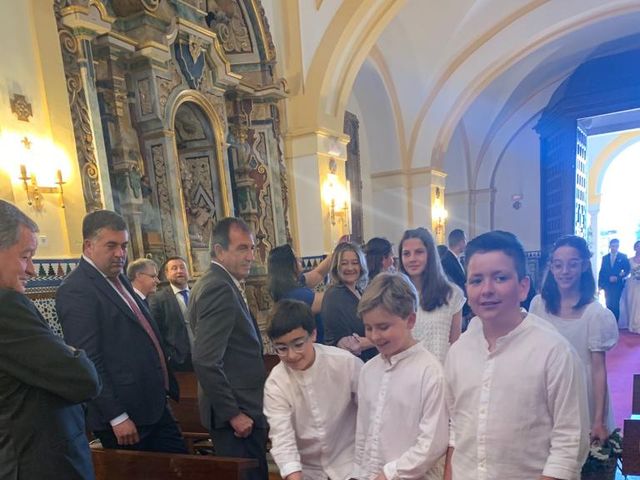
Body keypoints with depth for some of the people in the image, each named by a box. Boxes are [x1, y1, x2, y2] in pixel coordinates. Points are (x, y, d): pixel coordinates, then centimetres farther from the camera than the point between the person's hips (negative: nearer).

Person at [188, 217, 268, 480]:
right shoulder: (220, 288, -21)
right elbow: (206, 361, -26)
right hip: (237, 410, -10)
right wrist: (233, 413, -19)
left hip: (236, 407, 10)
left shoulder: (213, 282, 10)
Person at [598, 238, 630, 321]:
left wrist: (618, 277, -15)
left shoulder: (623, 257, 3)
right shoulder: (605, 257, 9)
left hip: (617, 284, -2)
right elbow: (602, 271, 8)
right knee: (609, 305, 5)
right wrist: (600, 284, 4)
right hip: (607, 285, 2)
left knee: (615, 305, -6)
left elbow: (627, 270, -1)